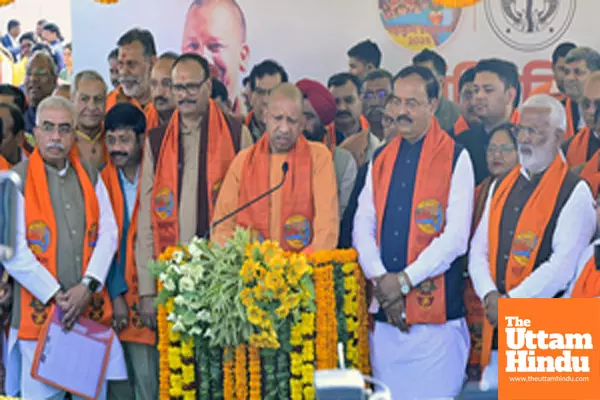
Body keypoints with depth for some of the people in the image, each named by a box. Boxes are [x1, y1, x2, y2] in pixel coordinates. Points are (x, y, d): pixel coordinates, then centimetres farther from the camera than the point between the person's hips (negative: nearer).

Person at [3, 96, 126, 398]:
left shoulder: (90, 177, 12)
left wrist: (88, 286, -8)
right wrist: (55, 295, -11)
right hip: (39, 313, -4)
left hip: (91, 310, 4)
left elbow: (108, 234, 5)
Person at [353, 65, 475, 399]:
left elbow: (456, 237, -11)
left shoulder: (456, 158, -2)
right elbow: (362, 226, 6)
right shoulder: (380, 160, 13)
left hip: (437, 311, -4)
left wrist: (405, 280, -13)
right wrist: (380, 280, -9)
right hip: (385, 311, 5)